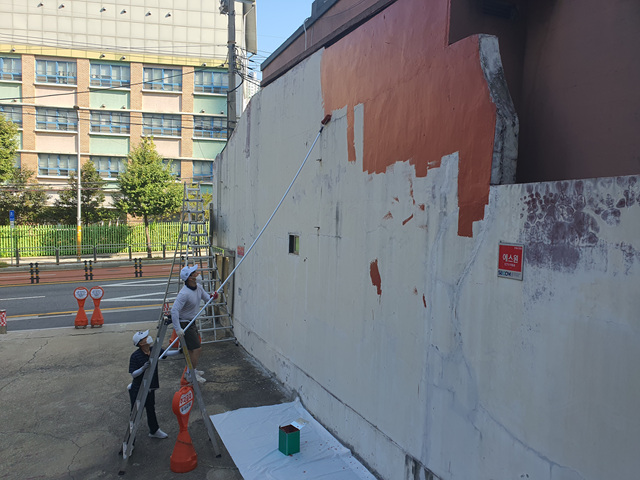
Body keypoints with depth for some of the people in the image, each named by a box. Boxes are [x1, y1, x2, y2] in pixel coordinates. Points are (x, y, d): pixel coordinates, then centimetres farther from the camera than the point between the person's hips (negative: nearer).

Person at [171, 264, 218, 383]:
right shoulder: (184, 293, -29)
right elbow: (174, 310, -32)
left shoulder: (198, 286, -2)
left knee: (192, 349, 21)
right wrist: (178, 329, -33)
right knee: (197, 349, -7)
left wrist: (212, 296, -13)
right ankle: (190, 374, 7)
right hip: (184, 323, -9)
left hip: (191, 322, 9)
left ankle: (191, 370, 38)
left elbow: (206, 297, 12)